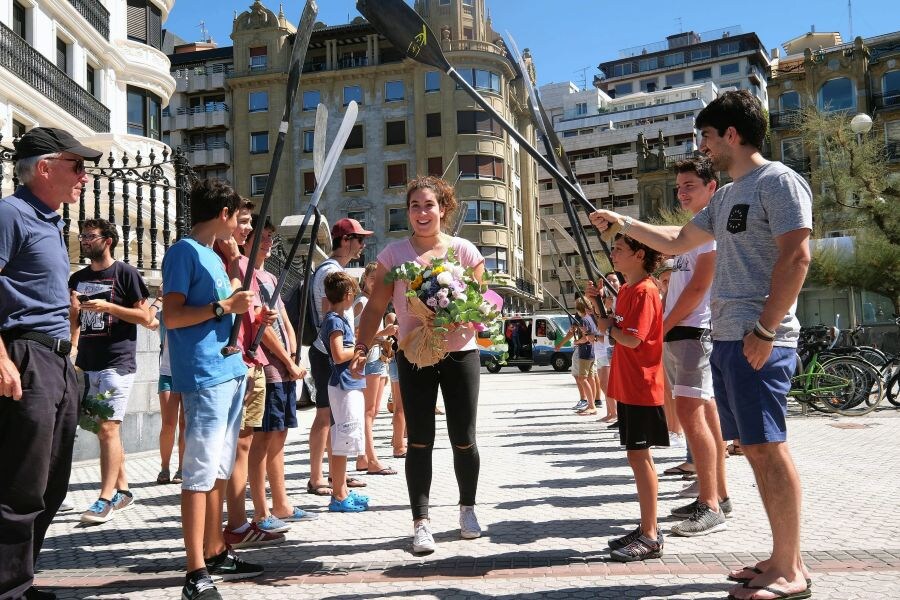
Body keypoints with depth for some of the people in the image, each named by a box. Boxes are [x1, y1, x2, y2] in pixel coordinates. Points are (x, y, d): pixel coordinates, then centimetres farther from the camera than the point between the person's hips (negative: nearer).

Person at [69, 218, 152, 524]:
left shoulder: (125, 273, -2)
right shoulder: (78, 278, 15)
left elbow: (145, 317, -5)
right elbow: (74, 319, 20)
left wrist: (107, 306, -14)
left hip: (117, 363, -6)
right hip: (87, 364, 6)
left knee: (108, 428, -10)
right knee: (103, 430, 10)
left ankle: (106, 499, -6)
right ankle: (122, 490, 20)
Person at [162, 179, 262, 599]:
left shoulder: (213, 256, 20)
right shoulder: (184, 251, -6)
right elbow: (172, 316, -14)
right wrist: (226, 306, -17)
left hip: (230, 372, 9)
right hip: (204, 376, -9)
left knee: (218, 471, 13)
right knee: (200, 474, -7)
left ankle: (216, 554, 23)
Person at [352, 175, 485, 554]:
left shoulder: (464, 251, 0)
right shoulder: (394, 254, 0)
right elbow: (375, 306, -1)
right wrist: (363, 347, -12)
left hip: (460, 353, 0)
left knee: (463, 439, 7)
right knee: (419, 441, -1)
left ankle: (467, 509, 30)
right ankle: (421, 522, 8)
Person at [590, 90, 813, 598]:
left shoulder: (778, 181, -6)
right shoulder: (727, 195, 22)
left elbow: (796, 257, -16)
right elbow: (677, 241, 32)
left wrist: (765, 329, -20)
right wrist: (622, 222, 30)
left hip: (758, 341, -9)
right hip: (727, 340, 9)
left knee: (770, 447, -7)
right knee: (757, 449, 9)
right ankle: (782, 559, 17)